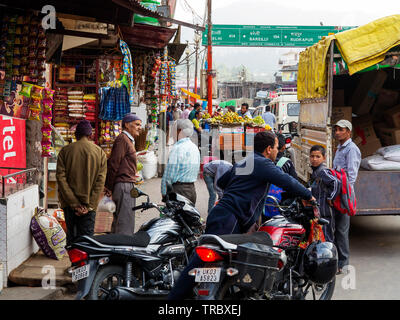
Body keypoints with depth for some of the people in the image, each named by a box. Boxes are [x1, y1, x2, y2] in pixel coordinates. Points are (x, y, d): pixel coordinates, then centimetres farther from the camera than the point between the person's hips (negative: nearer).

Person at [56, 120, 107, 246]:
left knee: (71, 236, 11)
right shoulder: (100, 152, 1)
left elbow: (61, 178, -7)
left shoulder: (65, 151, 1)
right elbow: (100, 181, -7)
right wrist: (89, 206, -9)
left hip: (69, 204, 1)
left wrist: (74, 203, -8)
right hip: (89, 204, -1)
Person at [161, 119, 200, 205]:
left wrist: (164, 192, -8)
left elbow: (170, 174, -15)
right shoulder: (195, 147, 12)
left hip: (179, 188, -8)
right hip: (192, 188, 8)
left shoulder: (177, 148, -14)